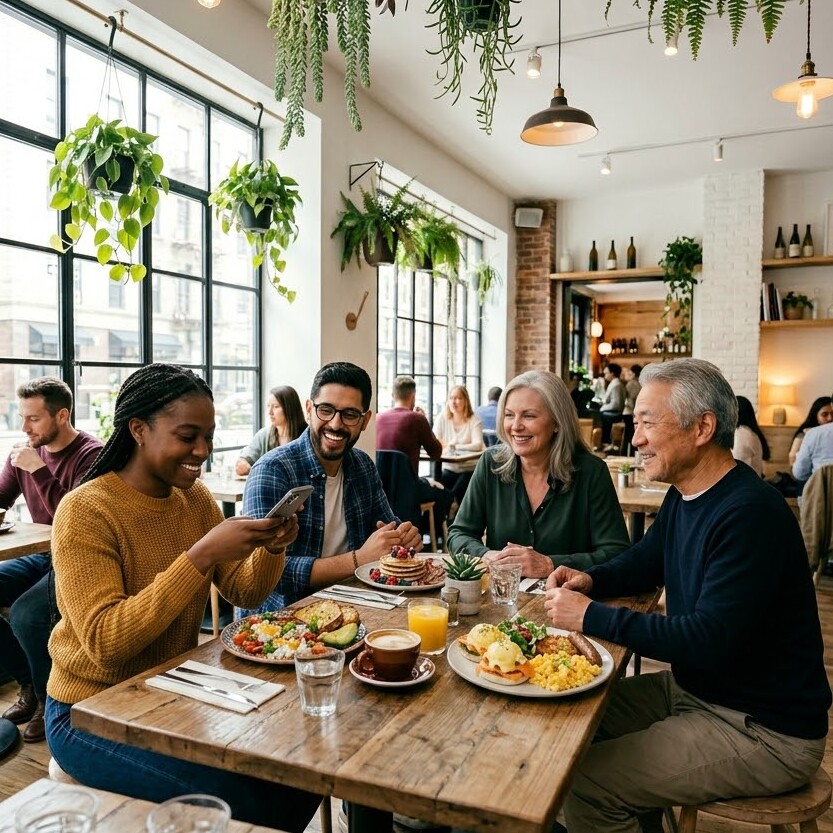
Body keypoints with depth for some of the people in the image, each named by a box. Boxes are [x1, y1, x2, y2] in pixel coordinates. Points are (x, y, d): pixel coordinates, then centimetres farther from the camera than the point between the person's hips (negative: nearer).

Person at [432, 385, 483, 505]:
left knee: (457, 493, -27)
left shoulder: (474, 420, -5)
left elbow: (478, 445, -20)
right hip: (449, 469, 3)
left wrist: (455, 446, -29)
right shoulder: (442, 418, 2)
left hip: (470, 469, -3)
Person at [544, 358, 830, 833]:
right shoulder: (685, 496, 4)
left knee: (586, 785, -16)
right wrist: (589, 580, -4)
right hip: (694, 688, 9)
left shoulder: (751, 514, -26)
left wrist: (592, 617, -24)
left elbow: (709, 641, -30)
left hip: (766, 731, -9)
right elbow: (644, 563, 17)